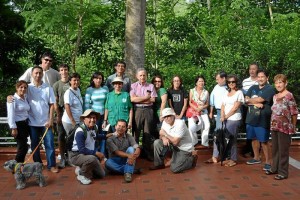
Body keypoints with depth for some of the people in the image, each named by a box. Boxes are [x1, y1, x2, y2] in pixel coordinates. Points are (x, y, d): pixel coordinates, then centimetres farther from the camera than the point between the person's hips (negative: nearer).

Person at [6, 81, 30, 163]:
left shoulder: (25, 98, 11)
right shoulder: (13, 99, -11)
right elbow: (11, 115, -15)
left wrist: (28, 127, 13)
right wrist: (13, 128, -18)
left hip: (25, 124, 7)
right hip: (18, 125, -7)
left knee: (22, 147, 12)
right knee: (23, 147, -5)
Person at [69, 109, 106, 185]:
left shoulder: (94, 128, 0)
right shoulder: (80, 131, -24)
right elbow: (81, 150, -28)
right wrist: (96, 153, -24)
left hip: (90, 154, 8)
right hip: (76, 155, -8)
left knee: (101, 174, 6)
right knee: (92, 159, -38)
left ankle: (81, 169, 22)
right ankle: (82, 175, -10)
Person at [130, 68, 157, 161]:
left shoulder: (151, 86, 8)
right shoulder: (133, 86, 4)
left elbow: (153, 100, -1)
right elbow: (132, 99, -9)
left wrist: (139, 99, -6)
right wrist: (146, 97, -6)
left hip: (148, 110, 2)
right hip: (137, 110, -1)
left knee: (148, 132, 7)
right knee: (136, 131, 1)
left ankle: (148, 153, 15)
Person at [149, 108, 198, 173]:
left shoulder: (180, 123, -27)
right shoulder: (165, 122, -4)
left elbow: (175, 142, -28)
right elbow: (161, 135, 3)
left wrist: (165, 134, -18)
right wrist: (164, 138, -20)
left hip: (184, 149, -7)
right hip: (174, 145, 7)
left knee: (174, 169, -15)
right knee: (157, 142, -9)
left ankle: (192, 158, 7)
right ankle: (159, 164, 6)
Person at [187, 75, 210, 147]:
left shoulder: (206, 92, 10)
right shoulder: (192, 91, 5)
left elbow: (207, 104, 10)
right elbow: (190, 102, 0)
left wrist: (202, 107, -10)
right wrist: (196, 108, -14)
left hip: (203, 112, 2)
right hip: (193, 111, -2)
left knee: (207, 125, -18)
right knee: (192, 126, -20)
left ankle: (204, 142, -4)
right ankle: (194, 141, 2)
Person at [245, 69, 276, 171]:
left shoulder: (269, 89, -9)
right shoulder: (253, 88, 11)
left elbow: (259, 99, -19)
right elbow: (246, 100, 0)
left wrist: (249, 100, -2)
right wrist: (256, 103, -16)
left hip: (262, 120, -6)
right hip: (251, 118, 6)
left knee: (264, 141, -2)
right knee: (254, 139, 15)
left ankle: (268, 162, 9)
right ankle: (256, 158, 30)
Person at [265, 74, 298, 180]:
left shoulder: (289, 96, -13)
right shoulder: (275, 96, 10)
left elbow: (294, 112, -11)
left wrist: (293, 126, -5)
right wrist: (273, 124, 10)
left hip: (285, 127, -7)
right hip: (274, 126, 7)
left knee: (283, 150, 2)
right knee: (275, 149, 17)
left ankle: (283, 172, 12)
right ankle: (274, 168, 31)